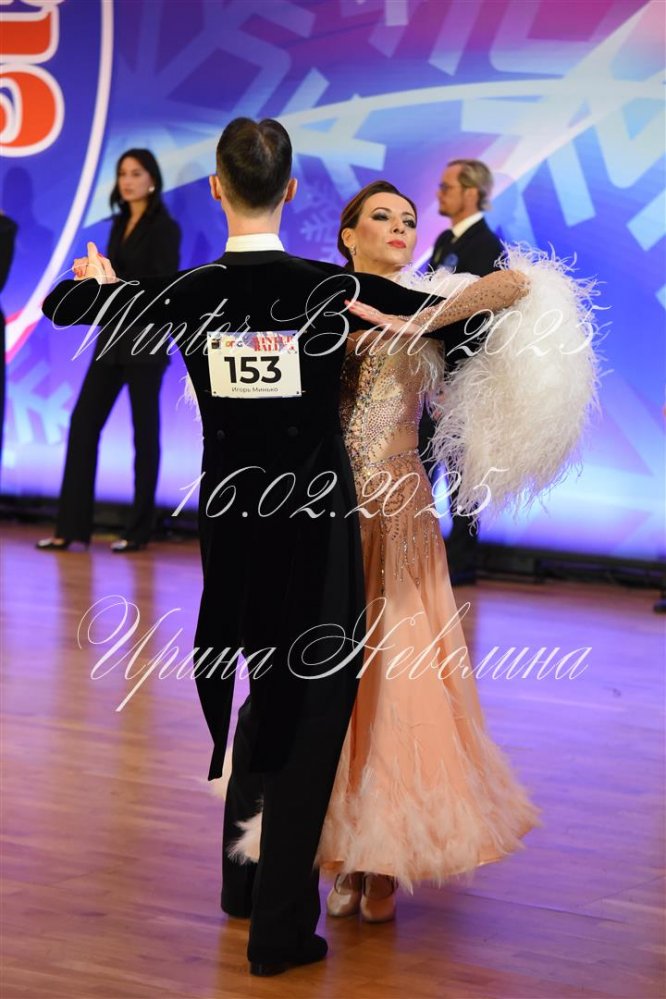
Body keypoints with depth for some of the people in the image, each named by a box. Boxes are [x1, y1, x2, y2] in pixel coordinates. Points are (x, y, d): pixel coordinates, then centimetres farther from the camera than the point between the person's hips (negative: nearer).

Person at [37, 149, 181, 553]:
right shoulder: (120, 223, 14)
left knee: (144, 430, 0)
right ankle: (73, 526, 3)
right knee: (83, 422, 1)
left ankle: (140, 529, 8)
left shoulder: (163, 227, -8)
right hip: (112, 336, 7)